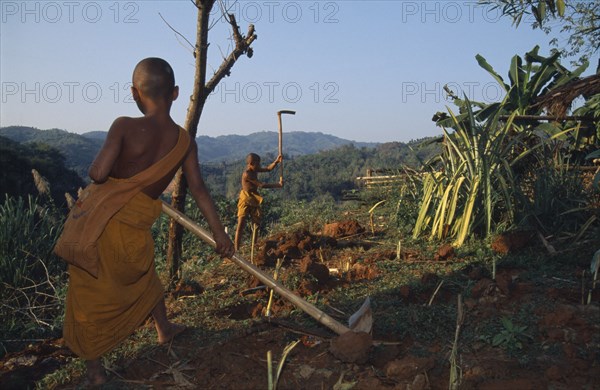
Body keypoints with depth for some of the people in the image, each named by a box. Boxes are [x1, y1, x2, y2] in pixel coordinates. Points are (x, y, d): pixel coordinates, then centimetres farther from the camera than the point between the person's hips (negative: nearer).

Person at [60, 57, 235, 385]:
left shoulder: (125, 127, -15)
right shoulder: (185, 142, -4)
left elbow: (97, 173, -20)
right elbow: (199, 190, -1)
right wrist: (219, 232, 7)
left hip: (96, 217, -3)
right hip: (133, 228, 3)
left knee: (90, 290, 14)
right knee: (143, 278, 30)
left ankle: (94, 367, 24)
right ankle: (164, 329, 49)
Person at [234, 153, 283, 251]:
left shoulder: (255, 170, 4)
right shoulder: (247, 174, -22)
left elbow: (268, 169, 14)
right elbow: (261, 185, -22)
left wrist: (276, 161, -5)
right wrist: (278, 185, -17)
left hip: (254, 200, 9)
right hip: (246, 201, -9)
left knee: (256, 224, 12)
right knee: (241, 225, -9)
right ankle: (236, 250, -8)